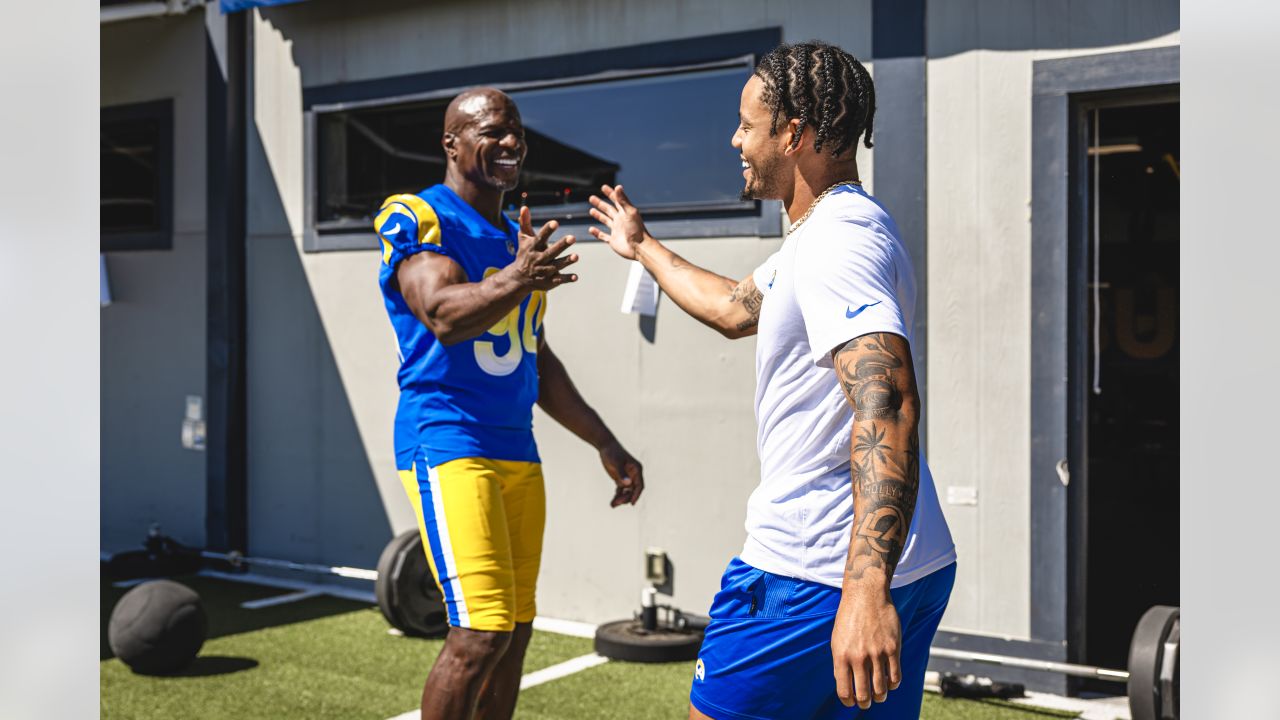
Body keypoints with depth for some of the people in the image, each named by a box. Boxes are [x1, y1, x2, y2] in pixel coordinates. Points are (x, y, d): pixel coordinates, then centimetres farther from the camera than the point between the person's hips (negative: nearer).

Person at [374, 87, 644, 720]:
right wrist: (516, 281, -42)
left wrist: (605, 443, 23)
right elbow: (445, 317, -24)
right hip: (446, 445, -8)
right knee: (480, 633, -15)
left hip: (517, 453, 8)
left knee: (514, 632, 10)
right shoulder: (417, 218, -6)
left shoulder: (521, 240, 17)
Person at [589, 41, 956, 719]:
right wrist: (643, 247, 47)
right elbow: (736, 308, 34)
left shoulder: (837, 243, -18)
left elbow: (888, 404, -31)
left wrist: (866, 590, -40)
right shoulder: (824, 233, 16)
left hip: (813, 575, -10)